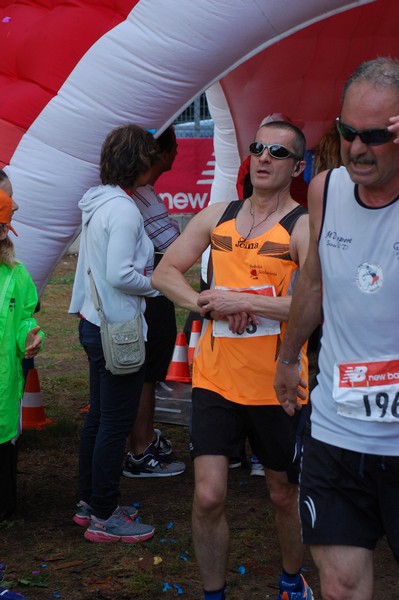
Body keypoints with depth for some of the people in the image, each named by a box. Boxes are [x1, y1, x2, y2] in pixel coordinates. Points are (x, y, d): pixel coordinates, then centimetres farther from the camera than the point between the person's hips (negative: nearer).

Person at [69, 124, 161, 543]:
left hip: (94, 324, 10)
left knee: (99, 417, 18)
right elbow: (120, 275, -24)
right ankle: (104, 517, 8)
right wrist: (155, 284, -9)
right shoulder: (123, 210, -20)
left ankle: (88, 503, 28)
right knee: (115, 423, -1)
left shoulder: (97, 203, 9)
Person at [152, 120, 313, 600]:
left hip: (277, 386, -2)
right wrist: (208, 305, -10)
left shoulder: (303, 227, -10)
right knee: (208, 498, -4)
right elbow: (164, 272, 9)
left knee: (284, 496, 15)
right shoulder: (217, 216, 5)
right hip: (215, 380, 3)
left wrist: (242, 300, -23)